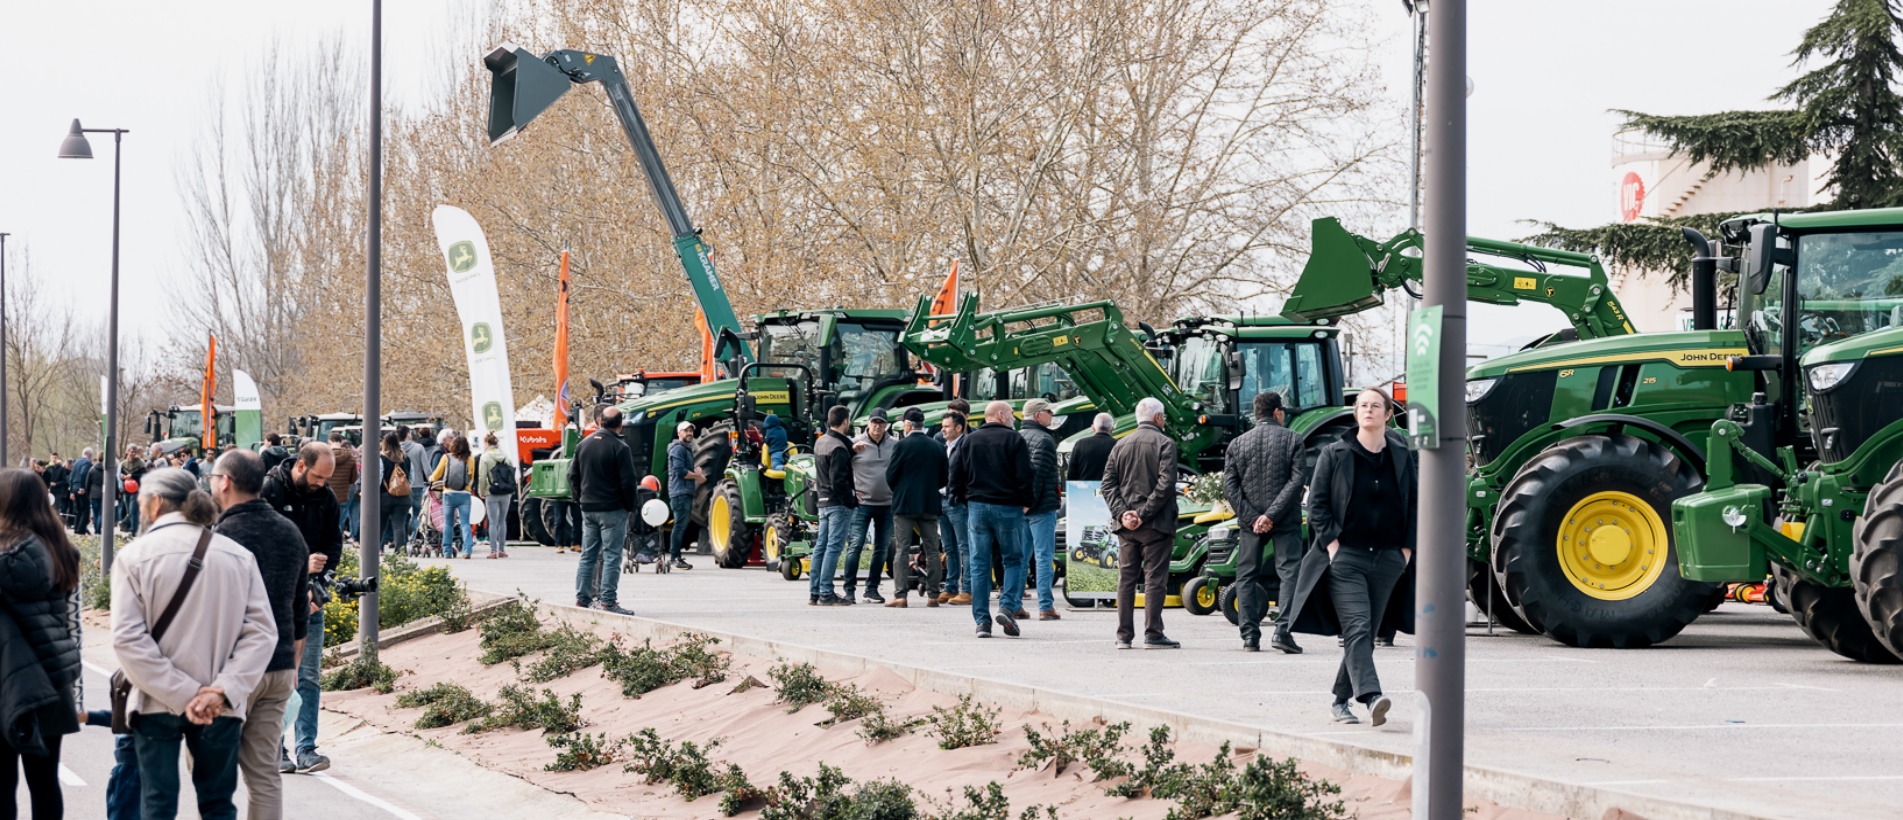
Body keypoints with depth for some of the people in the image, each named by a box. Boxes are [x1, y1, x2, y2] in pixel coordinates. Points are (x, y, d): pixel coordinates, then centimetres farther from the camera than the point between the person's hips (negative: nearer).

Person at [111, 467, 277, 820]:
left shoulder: (134, 556, -6)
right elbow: (262, 632, -5)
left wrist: (183, 694, -16)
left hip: (156, 704, -2)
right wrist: (224, 690, -12)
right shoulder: (238, 556, 2)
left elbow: (128, 638, -14)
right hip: (222, 710, 2)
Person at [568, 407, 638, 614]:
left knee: (587, 555, 13)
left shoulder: (584, 444, 7)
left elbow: (572, 475, 11)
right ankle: (607, 601, -7)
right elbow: (628, 481, -14)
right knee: (611, 556, -4)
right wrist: (630, 506, -2)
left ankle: (582, 597, 15)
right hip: (613, 510, -6)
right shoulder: (619, 448, -13)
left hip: (588, 509, 6)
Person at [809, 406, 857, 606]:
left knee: (821, 546, 11)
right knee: (834, 547, -6)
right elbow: (838, 482, -20)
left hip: (823, 502, 9)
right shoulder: (839, 448, -17)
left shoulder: (820, 442, 11)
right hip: (838, 503, -9)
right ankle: (826, 594, -7)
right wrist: (852, 499, -10)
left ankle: (814, 592, 14)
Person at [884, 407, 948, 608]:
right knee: (932, 551, 8)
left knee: (901, 550, 0)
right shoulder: (938, 447, 4)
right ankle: (933, 595, 6)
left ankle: (901, 596, -5)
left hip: (904, 505, -4)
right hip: (930, 505, 4)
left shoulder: (903, 446, -10)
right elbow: (945, 478, 9)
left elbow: (890, 476, -6)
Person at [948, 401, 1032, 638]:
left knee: (978, 565, 4)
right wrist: (1025, 502, 4)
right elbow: (1024, 476, -8)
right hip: (1008, 507, -3)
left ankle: (981, 620, 1)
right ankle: (1007, 606, -10)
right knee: (1014, 560, 9)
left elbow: (956, 474, 7)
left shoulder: (969, 440, 8)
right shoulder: (1015, 440, -4)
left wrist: (962, 500, 16)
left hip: (977, 506, 3)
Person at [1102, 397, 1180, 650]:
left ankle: (1123, 635, 9)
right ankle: (1153, 634, -4)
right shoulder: (1164, 443, -6)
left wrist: (1122, 513, -4)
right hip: (1155, 524, -5)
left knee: (1126, 579, 9)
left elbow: (1108, 483, 5)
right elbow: (1165, 484, -15)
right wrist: (1144, 514, -14)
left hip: (1126, 525, 5)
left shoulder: (1121, 445, 11)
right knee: (1155, 579, -2)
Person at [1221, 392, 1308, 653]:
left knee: (1247, 575, 10)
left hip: (1250, 521, 2)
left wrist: (1251, 518, -6)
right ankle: (1283, 631, -13)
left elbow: (1229, 487, -1)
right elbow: (1296, 480, -11)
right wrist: (1272, 515, -13)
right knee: (1289, 572, 0)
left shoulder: (1237, 443, 6)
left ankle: (1250, 637, 6)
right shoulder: (1292, 439, -1)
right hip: (1286, 522, -2)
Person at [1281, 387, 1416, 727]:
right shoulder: (1335, 455, 1)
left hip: (1387, 559, 3)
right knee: (1357, 627, -17)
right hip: (1346, 557, -3)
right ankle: (1371, 698, -30)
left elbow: (1413, 503, 14)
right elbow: (1317, 502, 1)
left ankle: (1341, 699, 20)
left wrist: (1407, 548, 6)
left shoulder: (1401, 456, 8)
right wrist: (1332, 543, -8)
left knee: (1366, 633, 7)